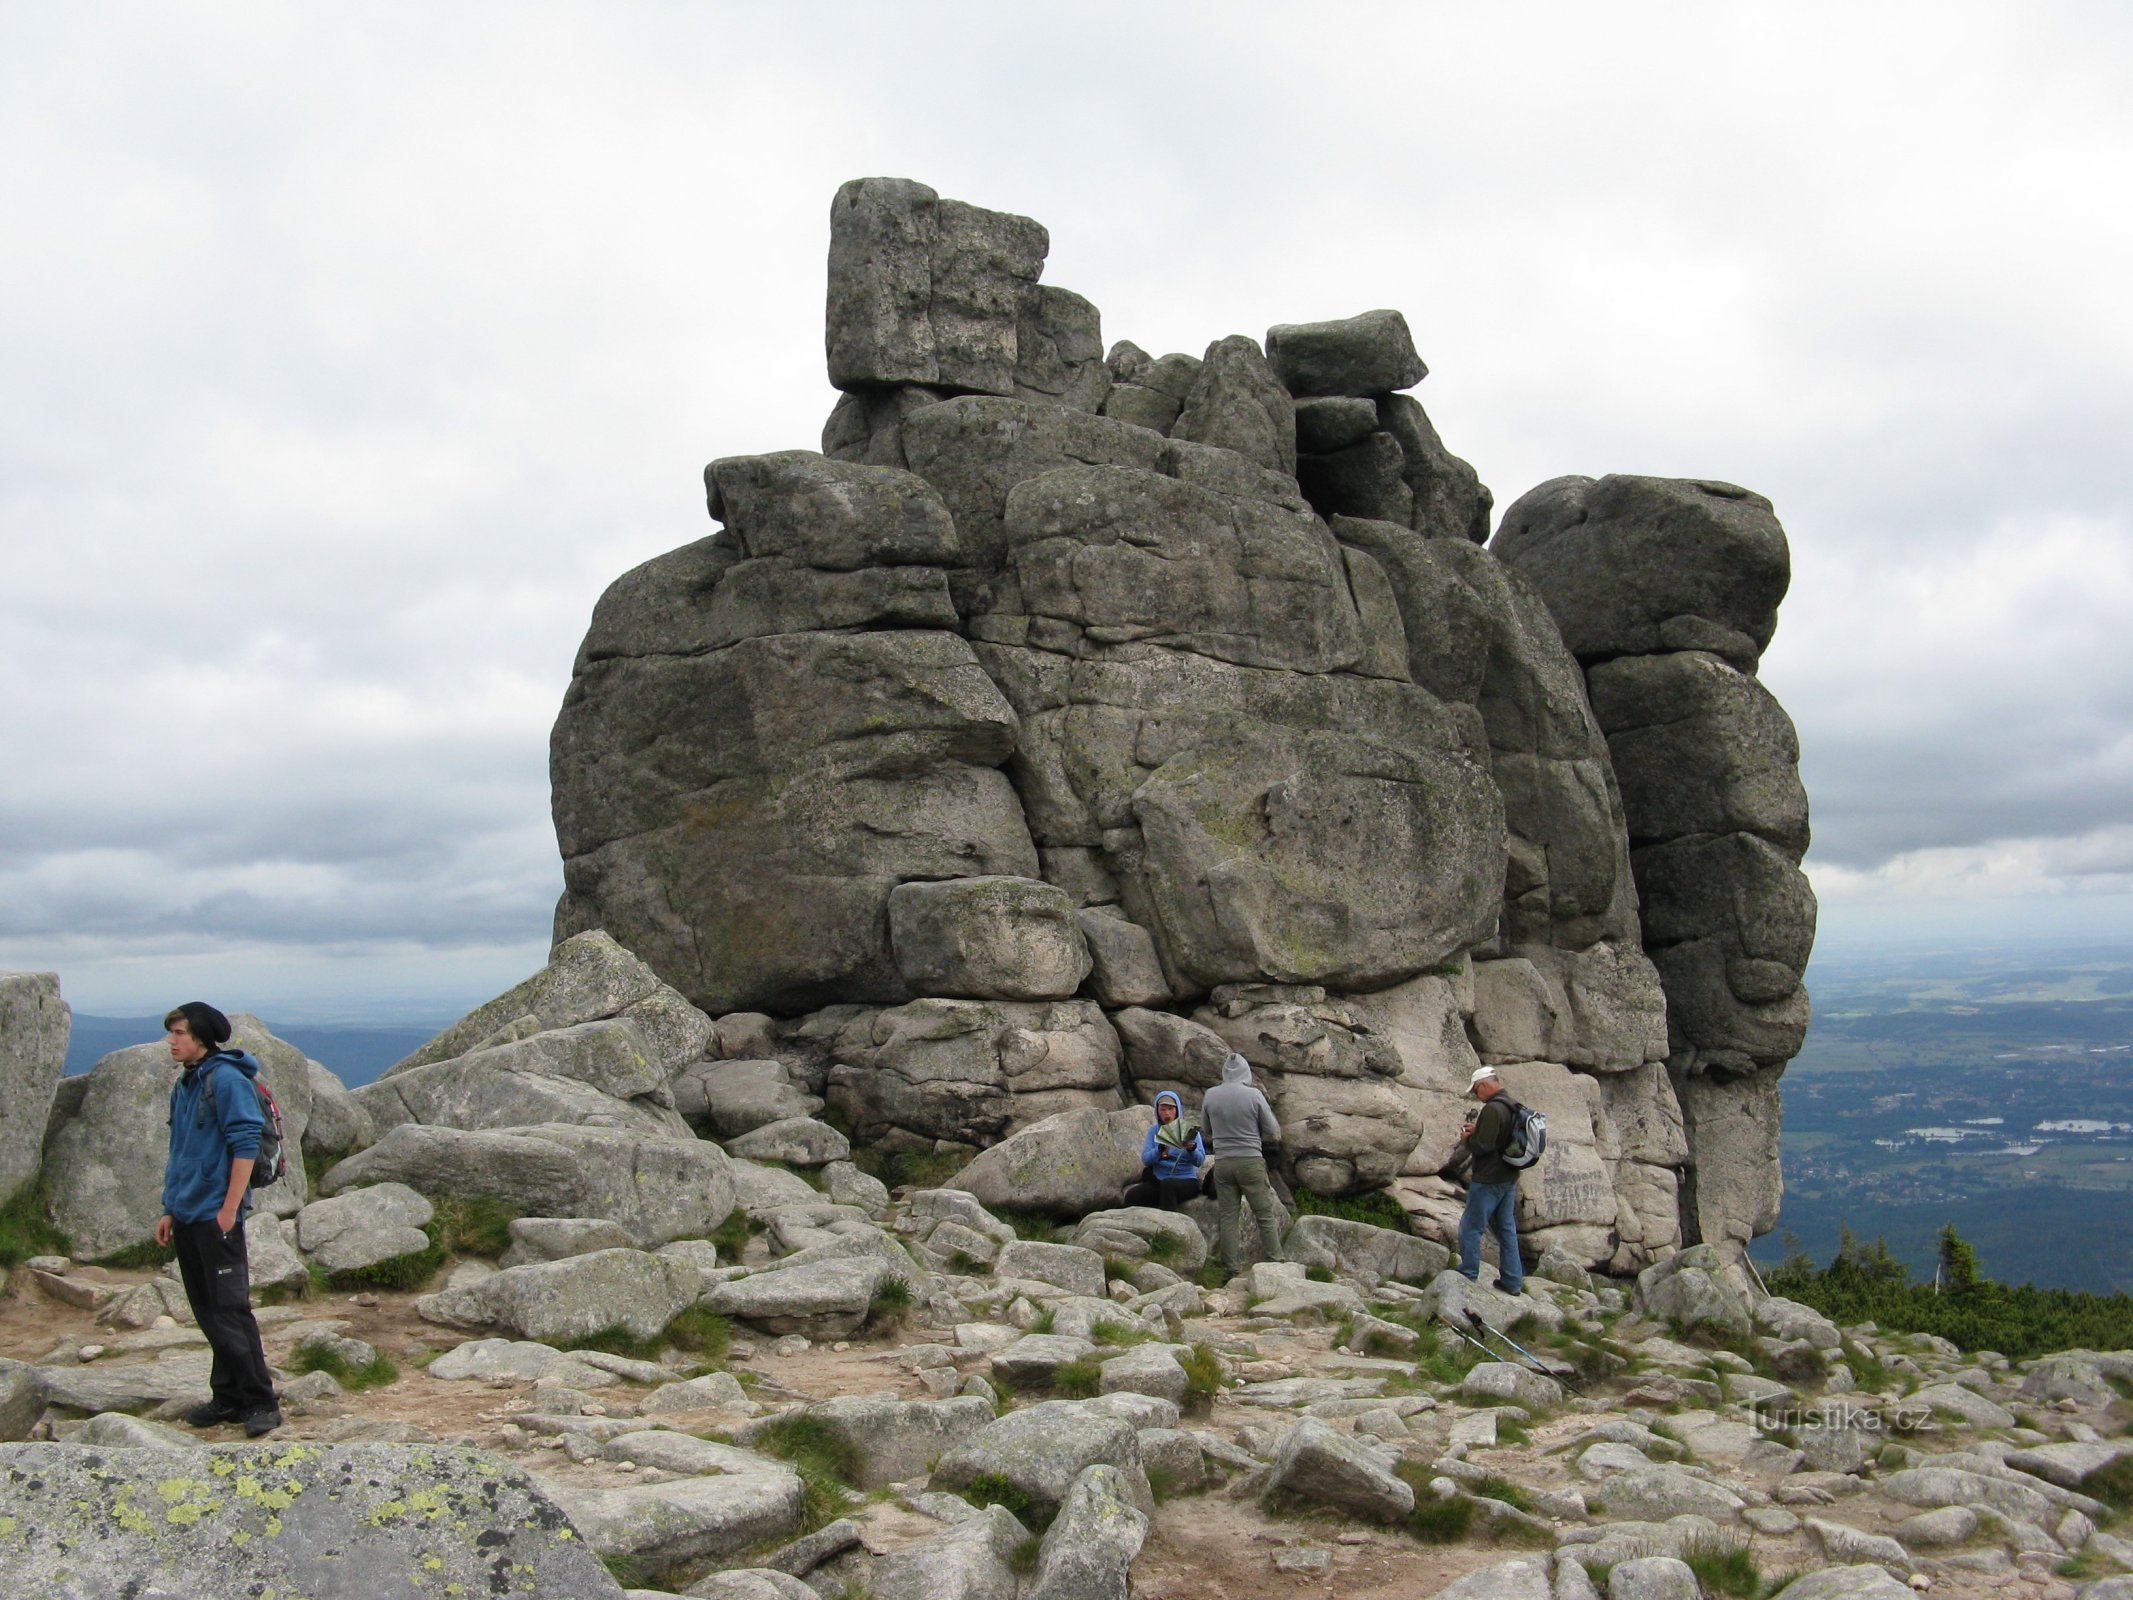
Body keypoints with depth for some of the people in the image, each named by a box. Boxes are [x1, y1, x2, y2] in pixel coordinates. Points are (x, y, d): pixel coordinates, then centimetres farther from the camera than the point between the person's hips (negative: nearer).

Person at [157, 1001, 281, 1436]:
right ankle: (228, 1396, 21)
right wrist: (169, 1210, 18)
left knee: (231, 1310, -7)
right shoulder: (183, 1086, 14)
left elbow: (245, 1147, -16)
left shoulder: (226, 1080, -12)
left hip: (217, 1217, -8)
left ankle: (261, 1402, -1)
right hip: (185, 1217, 8)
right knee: (208, 1313, 12)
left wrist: (229, 1209, -18)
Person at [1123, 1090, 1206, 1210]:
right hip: (1158, 1181, 2)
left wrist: (1192, 1149, -28)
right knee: (1131, 1195, -27)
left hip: (1186, 1181, -2)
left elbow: (1200, 1161, -6)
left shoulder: (1189, 1129, 3)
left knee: (1168, 1184, -38)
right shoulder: (1154, 1131, 10)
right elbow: (1145, 1159, -4)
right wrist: (1160, 1150, -24)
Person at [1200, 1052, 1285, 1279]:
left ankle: (1232, 1267, 8)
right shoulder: (1254, 1095, -8)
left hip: (1222, 1162, 3)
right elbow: (1274, 1134, -2)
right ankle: (1274, 1262, 5)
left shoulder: (1210, 1096, 0)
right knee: (1266, 1215, 6)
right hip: (1251, 1160, -3)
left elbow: (1207, 1130, 14)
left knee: (1227, 1216, 8)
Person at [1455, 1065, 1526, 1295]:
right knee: (1507, 1229, 14)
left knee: (1470, 1229, 0)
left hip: (1488, 1180, -9)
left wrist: (1467, 1140, -7)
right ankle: (1513, 1281, 18)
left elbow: (1483, 1145, -25)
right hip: (1509, 1179, 10)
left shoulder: (1492, 1109, -21)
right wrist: (1477, 1131, 10)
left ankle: (1468, 1276, 4)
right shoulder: (1512, 1107, 10)